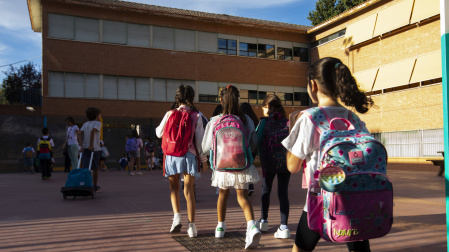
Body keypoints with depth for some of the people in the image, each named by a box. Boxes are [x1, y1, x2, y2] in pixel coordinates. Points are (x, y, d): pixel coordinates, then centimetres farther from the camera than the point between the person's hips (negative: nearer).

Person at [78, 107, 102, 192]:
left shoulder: (85, 124, 16)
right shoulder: (98, 123, 0)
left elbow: (79, 134, 3)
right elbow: (92, 131, -18)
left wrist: (82, 145, -5)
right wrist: (91, 145, -18)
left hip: (85, 149, 4)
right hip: (95, 149, -4)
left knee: (85, 168, -1)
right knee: (95, 168, 10)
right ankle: (95, 186, 21)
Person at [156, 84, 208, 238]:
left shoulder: (169, 114, 1)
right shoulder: (196, 116, -2)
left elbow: (159, 133, 11)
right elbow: (200, 140, -2)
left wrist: (158, 127, 32)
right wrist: (204, 159, 5)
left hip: (171, 155, 1)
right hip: (189, 155, -1)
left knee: (174, 187, 18)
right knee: (188, 190, 3)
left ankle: (177, 216, 1)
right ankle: (191, 225, 4)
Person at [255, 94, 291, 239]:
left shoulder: (265, 122, -6)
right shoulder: (288, 122, 1)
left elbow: (258, 142, -9)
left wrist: (262, 160, 2)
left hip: (269, 163, -2)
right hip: (285, 162, 2)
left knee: (266, 190, 17)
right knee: (283, 193, 5)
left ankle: (263, 221, 29)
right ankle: (284, 227, 0)